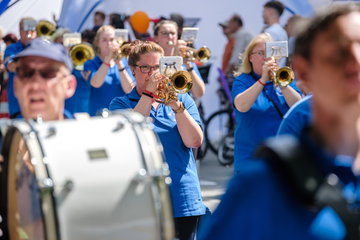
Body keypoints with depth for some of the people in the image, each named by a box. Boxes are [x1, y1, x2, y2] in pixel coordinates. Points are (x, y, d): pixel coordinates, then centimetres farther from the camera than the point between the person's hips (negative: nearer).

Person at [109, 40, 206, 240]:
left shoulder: (183, 100, 10)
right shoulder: (121, 104, 6)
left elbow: (195, 141, -4)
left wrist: (176, 106, -17)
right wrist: (148, 93, -15)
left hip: (184, 199, 2)